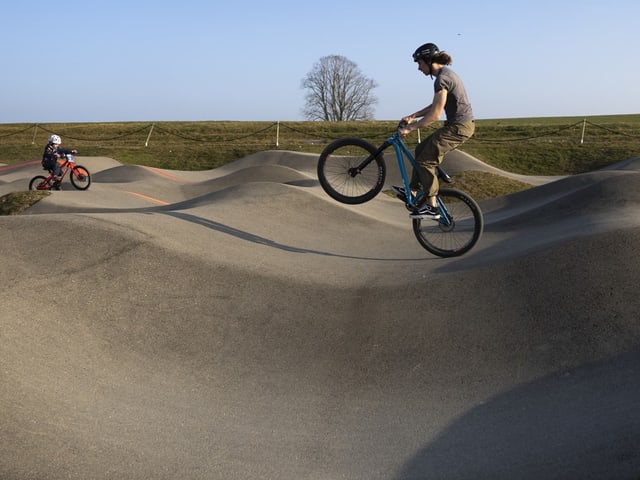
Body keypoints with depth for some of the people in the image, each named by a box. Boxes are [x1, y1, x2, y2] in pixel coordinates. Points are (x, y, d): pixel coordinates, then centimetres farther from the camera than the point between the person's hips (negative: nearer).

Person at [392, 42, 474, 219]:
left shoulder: (442, 78, -19)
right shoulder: (446, 74, 14)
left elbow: (435, 114, -23)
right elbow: (435, 106, 22)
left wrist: (410, 128, -17)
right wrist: (413, 116, 18)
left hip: (458, 127, -10)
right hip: (460, 125, 10)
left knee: (425, 160, -6)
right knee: (422, 150, 16)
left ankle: (431, 207, -2)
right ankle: (413, 191, 22)